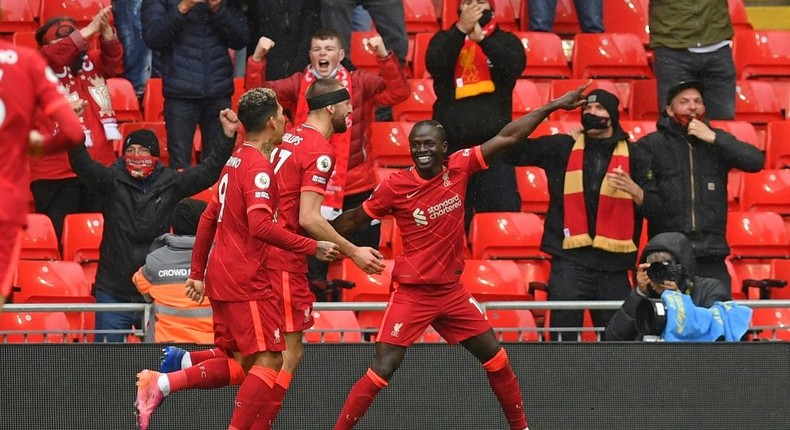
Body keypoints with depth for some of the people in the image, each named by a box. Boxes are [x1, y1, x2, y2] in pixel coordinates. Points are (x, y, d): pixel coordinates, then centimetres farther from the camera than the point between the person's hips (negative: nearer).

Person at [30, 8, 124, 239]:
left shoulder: (90, 62, 12)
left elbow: (114, 63, -5)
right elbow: (52, 58, -21)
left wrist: (107, 35, -25)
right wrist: (89, 31, -27)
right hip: (56, 174, -5)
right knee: (58, 238, -4)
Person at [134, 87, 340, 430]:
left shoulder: (236, 161, 15)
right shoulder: (259, 167, -14)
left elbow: (209, 218, 21)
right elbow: (260, 226, -26)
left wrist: (198, 272, 25)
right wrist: (312, 248, -22)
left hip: (223, 278, 9)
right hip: (247, 281, -9)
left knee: (240, 365, 12)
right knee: (268, 363, -8)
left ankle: (160, 384, 3)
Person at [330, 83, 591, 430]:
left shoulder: (458, 167, -3)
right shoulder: (395, 186, -11)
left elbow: (507, 137, 1)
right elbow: (354, 220, 2)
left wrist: (555, 106, 3)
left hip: (451, 290, 5)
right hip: (412, 293, -5)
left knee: (496, 358, 10)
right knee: (382, 370, -14)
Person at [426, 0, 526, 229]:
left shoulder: (505, 41, 9)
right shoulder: (445, 39, 10)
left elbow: (515, 66, -13)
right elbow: (435, 65, -11)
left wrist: (481, 38, -23)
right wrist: (461, 29, -19)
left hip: (494, 144, -1)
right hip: (452, 145, 1)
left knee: (502, 213, -6)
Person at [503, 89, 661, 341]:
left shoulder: (635, 157, 9)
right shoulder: (561, 148, 10)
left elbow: (655, 208, 3)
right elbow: (512, 152, 5)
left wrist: (634, 190, -17)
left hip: (613, 265, 1)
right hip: (569, 261, -1)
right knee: (563, 338, -8)